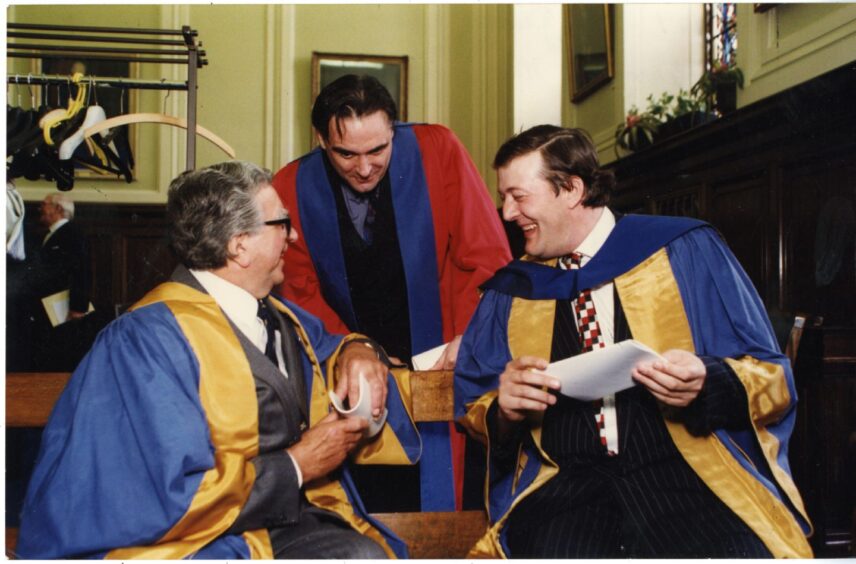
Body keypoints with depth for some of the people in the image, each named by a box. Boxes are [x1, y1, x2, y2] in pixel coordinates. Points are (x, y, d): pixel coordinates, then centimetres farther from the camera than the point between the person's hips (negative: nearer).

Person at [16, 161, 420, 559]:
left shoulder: (276, 315, 13)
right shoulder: (150, 339, -14)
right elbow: (173, 498, -21)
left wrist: (357, 350, 8)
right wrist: (295, 466, -11)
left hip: (289, 521, 7)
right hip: (196, 542, -7)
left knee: (367, 555, -24)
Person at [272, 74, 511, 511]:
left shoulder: (437, 152, -10)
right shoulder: (292, 188, -6)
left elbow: (486, 258, -9)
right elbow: (302, 292, 1)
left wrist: (467, 336, -23)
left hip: (441, 371, -1)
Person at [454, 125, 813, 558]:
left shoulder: (684, 251, 7)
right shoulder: (510, 290, 15)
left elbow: (773, 380, 6)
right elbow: (475, 407, 18)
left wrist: (705, 383, -15)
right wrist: (505, 408, -5)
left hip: (688, 473, -1)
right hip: (565, 486, 1)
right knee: (559, 549, -32)